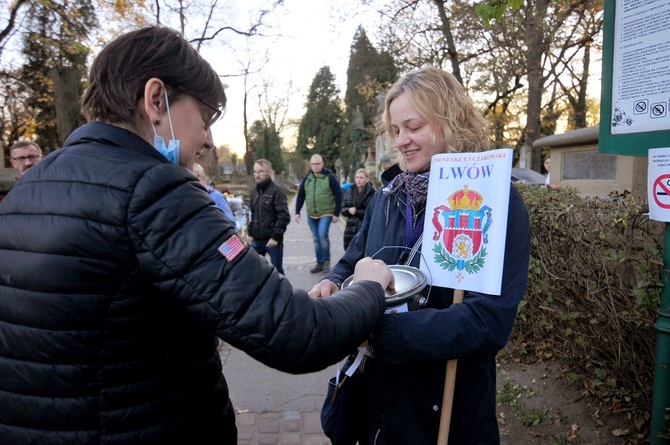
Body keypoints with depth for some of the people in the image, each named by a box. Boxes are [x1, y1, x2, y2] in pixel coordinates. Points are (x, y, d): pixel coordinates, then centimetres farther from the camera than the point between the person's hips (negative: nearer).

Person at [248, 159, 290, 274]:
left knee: (277, 270, 6)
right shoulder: (254, 191, 10)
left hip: (273, 240, -6)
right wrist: (250, 233, 13)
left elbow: (284, 217, -15)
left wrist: (275, 236, -18)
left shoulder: (277, 191, -10)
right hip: (256, 240, 6)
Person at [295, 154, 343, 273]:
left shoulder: (329, 177, -6)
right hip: (311, 215, 5)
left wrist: (336, 214, -9)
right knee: (316, 239, 10)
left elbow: (338, 195, -6)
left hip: (326, 214, -5)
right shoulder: (307, 178, 7)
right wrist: (297, 212, 5)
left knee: (322, 234, -20)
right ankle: (320, 263, 21)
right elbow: (300, 196, 12)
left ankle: (326, 261, -2)